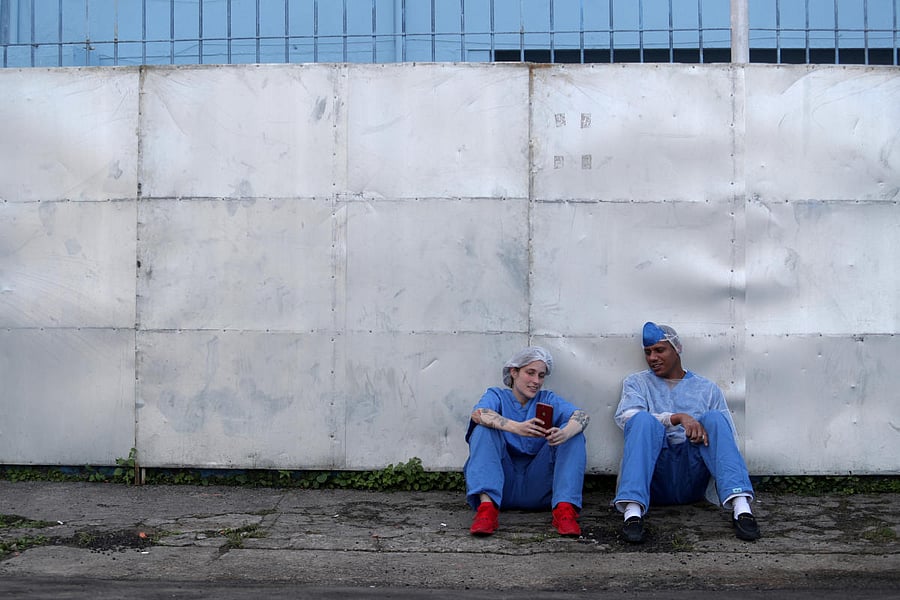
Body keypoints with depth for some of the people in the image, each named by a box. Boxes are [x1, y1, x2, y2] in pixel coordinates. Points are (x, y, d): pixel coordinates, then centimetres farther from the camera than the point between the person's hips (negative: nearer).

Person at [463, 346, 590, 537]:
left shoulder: (549, 400, 15)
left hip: (538, 489, 1)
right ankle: (487, 506, -36)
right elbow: (478, 414, -16)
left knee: (574, 433, -12)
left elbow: (582, 416, -7)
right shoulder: (497, 396, 10)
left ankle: (565, 508, -28)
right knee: (484, 428, -19)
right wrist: (517, 428, -35)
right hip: (503, 485, -1)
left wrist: (564, 433, -32)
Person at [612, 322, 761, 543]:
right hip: (654, 479, -1)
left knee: (714, 418, -22)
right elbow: (625, 416, -6)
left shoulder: (707, 389, 19)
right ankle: (633, 511, -45)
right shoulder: (636, 382, 16)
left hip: (691, 480, 1)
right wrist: (679, 418, -18)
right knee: (644, 419, -27)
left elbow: (729, 437, 11)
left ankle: (741, 507, -40)